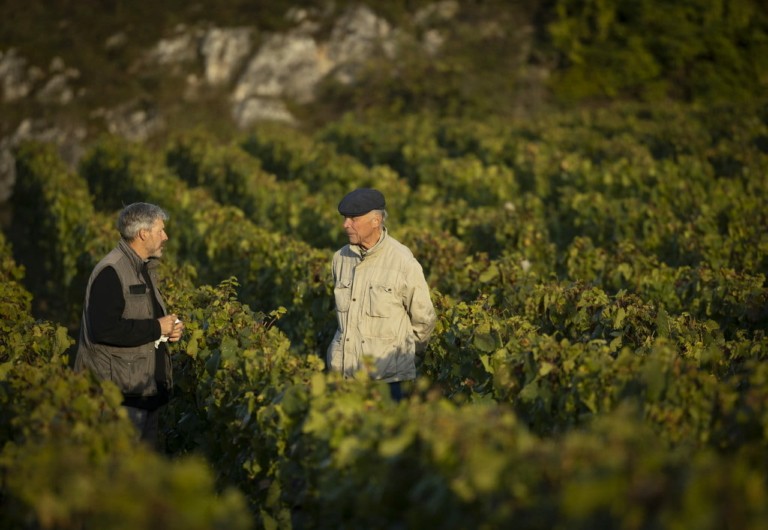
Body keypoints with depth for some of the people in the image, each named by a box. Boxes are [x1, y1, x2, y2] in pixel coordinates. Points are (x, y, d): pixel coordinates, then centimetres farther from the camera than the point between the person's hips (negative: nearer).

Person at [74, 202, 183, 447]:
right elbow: (105, 329, -27)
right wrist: (156, 328, -19)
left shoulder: (145, 268, 15)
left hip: (148, 389, 10)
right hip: (121, 392, -10)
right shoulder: (110, 273, -17)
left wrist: (169, 327, 6)